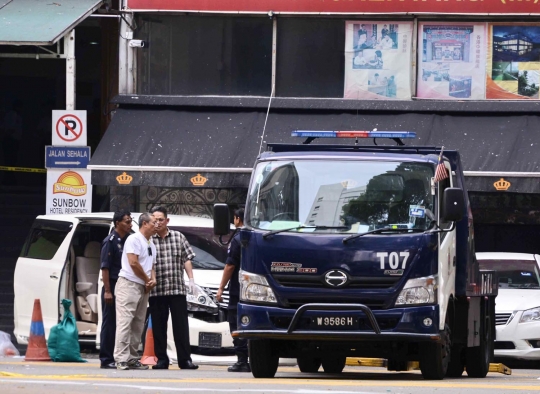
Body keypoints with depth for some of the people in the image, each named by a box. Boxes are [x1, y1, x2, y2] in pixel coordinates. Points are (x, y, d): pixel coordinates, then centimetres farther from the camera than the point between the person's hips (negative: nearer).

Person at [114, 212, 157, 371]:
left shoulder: (151, 244, 19)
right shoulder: (134, 239, -8)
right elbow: (133, 263, -17)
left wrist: (153, 279, 2)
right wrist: (147, 280, -8)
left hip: (143, 288, 9)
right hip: (129, 285, -9)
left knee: (138, 325, 8)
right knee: (125, 322, -11)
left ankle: (132, 358, 12)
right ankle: (121, 359, -16)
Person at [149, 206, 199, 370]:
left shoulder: (178, 237, 10)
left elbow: (187, 259, 12)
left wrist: (191, 279, 3)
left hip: (177, 289, 1)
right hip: (156, 291, -1)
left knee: (181, 326, -1)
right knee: (158, 327, 2)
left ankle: (185, 359, 1)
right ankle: (161, 359, 8)